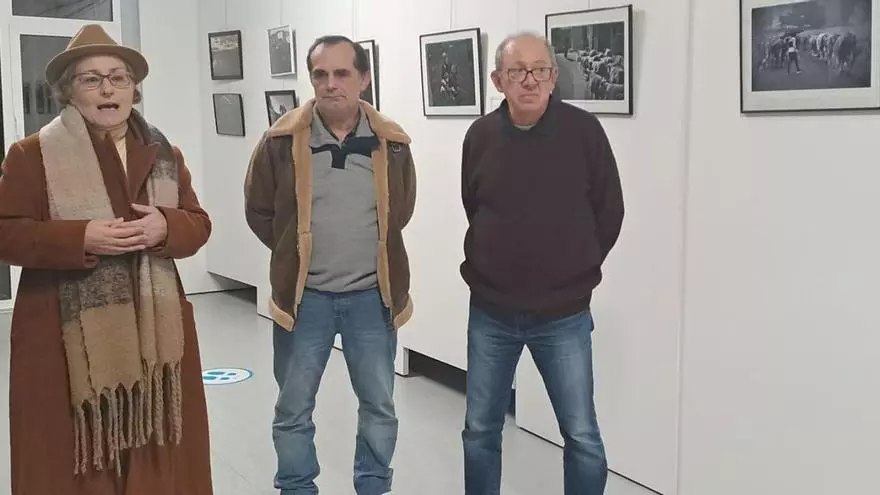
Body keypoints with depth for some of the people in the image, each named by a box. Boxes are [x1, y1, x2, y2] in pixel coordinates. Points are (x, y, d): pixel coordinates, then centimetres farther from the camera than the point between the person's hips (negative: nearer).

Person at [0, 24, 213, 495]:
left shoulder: (163, 153, 11)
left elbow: (198, 224, 10)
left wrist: (166, 227, -12)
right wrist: (80, 238, -20)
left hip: (153, 328, 4)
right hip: (66, 335, -4)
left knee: (157, 455, 11)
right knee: (74, 456, 2)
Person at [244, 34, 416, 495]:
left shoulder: (391, 142, -3)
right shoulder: (282, 140, -8)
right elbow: (258, 210, 4)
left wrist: (372, 251, 11)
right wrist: (297, 254, 6)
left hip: (371, 295, 1)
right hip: (304, 295, -1)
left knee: (379, 406, 13)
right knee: (293, 409, 10)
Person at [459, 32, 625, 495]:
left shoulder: (584, 130, -8)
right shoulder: (480, 136, -3)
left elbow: (609, 214, 1)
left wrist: (574, 273, 6)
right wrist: (497, 268, 11)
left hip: (563, 315, -2)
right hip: (490, 311, 2)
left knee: (582, 437, 4)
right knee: (480, 430, 13)